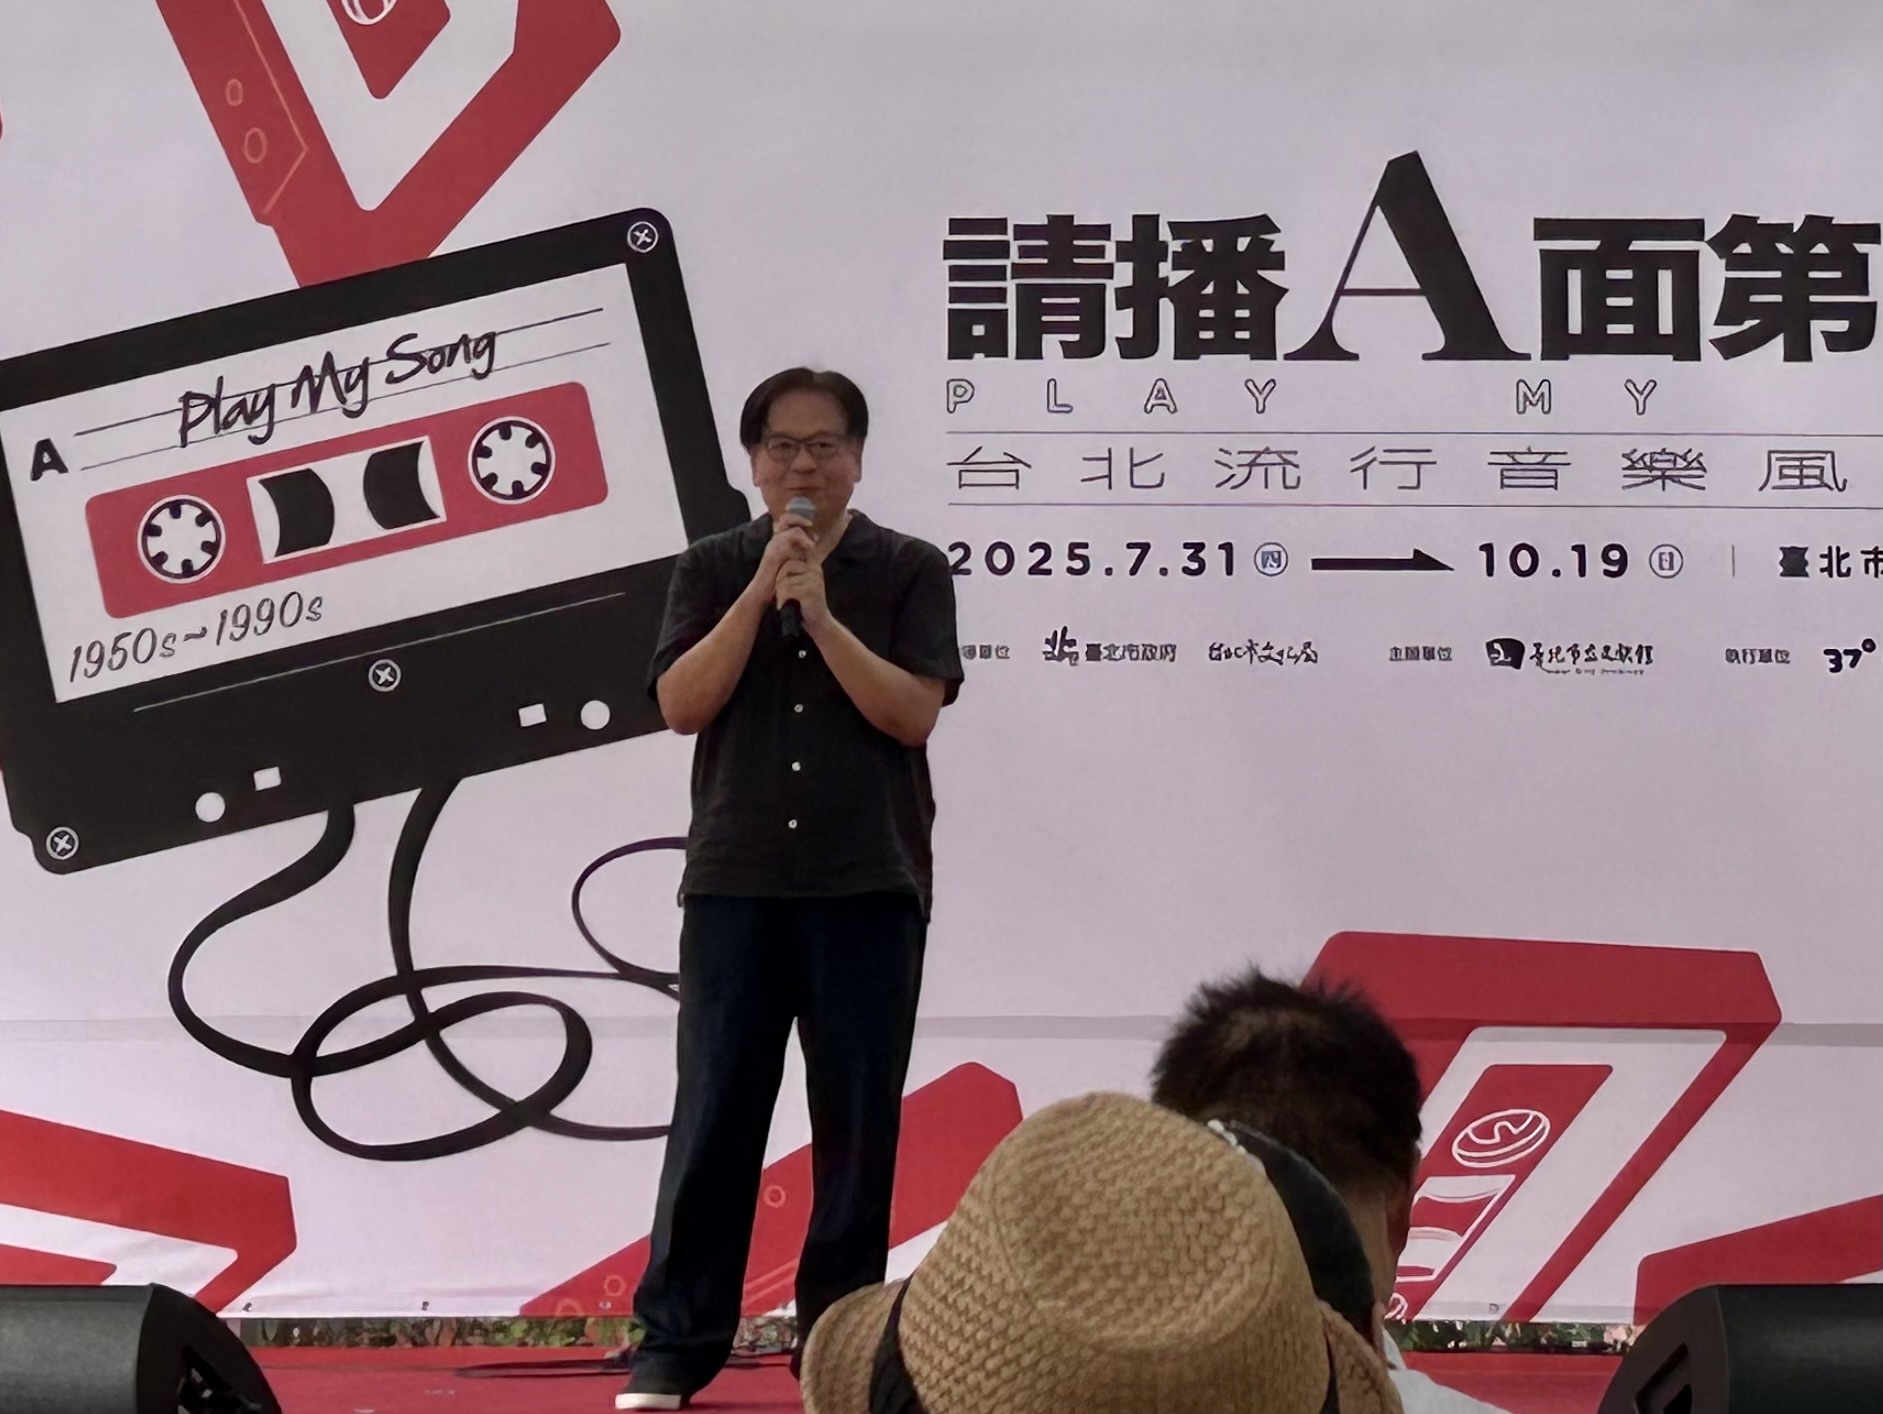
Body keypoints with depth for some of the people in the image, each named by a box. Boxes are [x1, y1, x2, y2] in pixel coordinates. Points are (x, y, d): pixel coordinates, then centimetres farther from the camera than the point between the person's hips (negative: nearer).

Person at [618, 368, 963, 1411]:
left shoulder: (910, 571, 5)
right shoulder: (713, 569, 9)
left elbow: (913, 712, -7)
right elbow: (681, 705, -3)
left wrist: (819, 610, -13)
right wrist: (762, 592, -9)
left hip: (870, 884, 0)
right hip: (735, 881, 1)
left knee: (857, 1124, 4)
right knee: (713, 1118, 1)